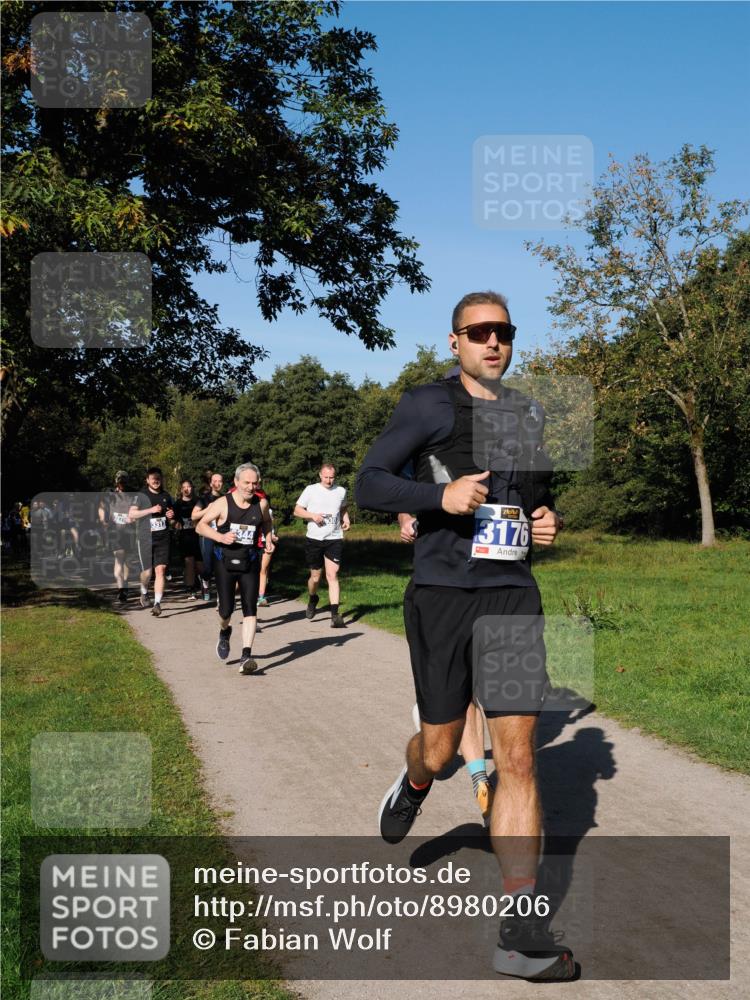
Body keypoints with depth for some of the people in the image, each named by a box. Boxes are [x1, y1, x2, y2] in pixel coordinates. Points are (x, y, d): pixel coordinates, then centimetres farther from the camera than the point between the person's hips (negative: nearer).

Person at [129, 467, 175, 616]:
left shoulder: (166, 496, 12)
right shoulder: (141, 496, 0)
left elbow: (172, 512, 27)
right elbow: (132, 514, -9)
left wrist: (172, 515, 3)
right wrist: (151, 510, -19)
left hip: (163, 538, 2)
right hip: (145, 538, -2)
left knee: (161, 570, -9)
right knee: (147, 571, 4)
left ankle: (157, 604, -8)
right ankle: (144, 593, 36)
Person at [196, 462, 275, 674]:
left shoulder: (261, 504, 1)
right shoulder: (223, 503, -7)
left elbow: (266, 523, 22)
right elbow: (200, 526, -3)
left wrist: (268, 539, 4)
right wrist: (221, 537, -18)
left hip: (250, 562, 2)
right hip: (225, 562, -1)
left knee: (250, 608, -9)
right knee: (226, 610, 2)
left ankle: (246, 656, -10)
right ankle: (224, 633, 38)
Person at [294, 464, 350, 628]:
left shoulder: (341, 491, 8)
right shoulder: (311, 490, 0)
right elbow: (297, 510, 4)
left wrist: (346, 520, 6)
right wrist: (312, 515, -13)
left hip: (334, 539, 0)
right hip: (314, 539, 0)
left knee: (332, 575, -12)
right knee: (315, 576, 10)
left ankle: (335, 615, -15)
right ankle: (313, 599, 43)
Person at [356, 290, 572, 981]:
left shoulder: (528, 415, 15)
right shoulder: (428, 405, -1)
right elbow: (369, 485, -5)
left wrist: (549, 521, 7)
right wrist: (440, 495, -20)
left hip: (513, 595, 3)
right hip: (442, 595, -3)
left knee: (518, 755, -4)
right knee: (441, 747, 8)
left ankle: (522, 934, -1)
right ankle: (414, 787, 48)